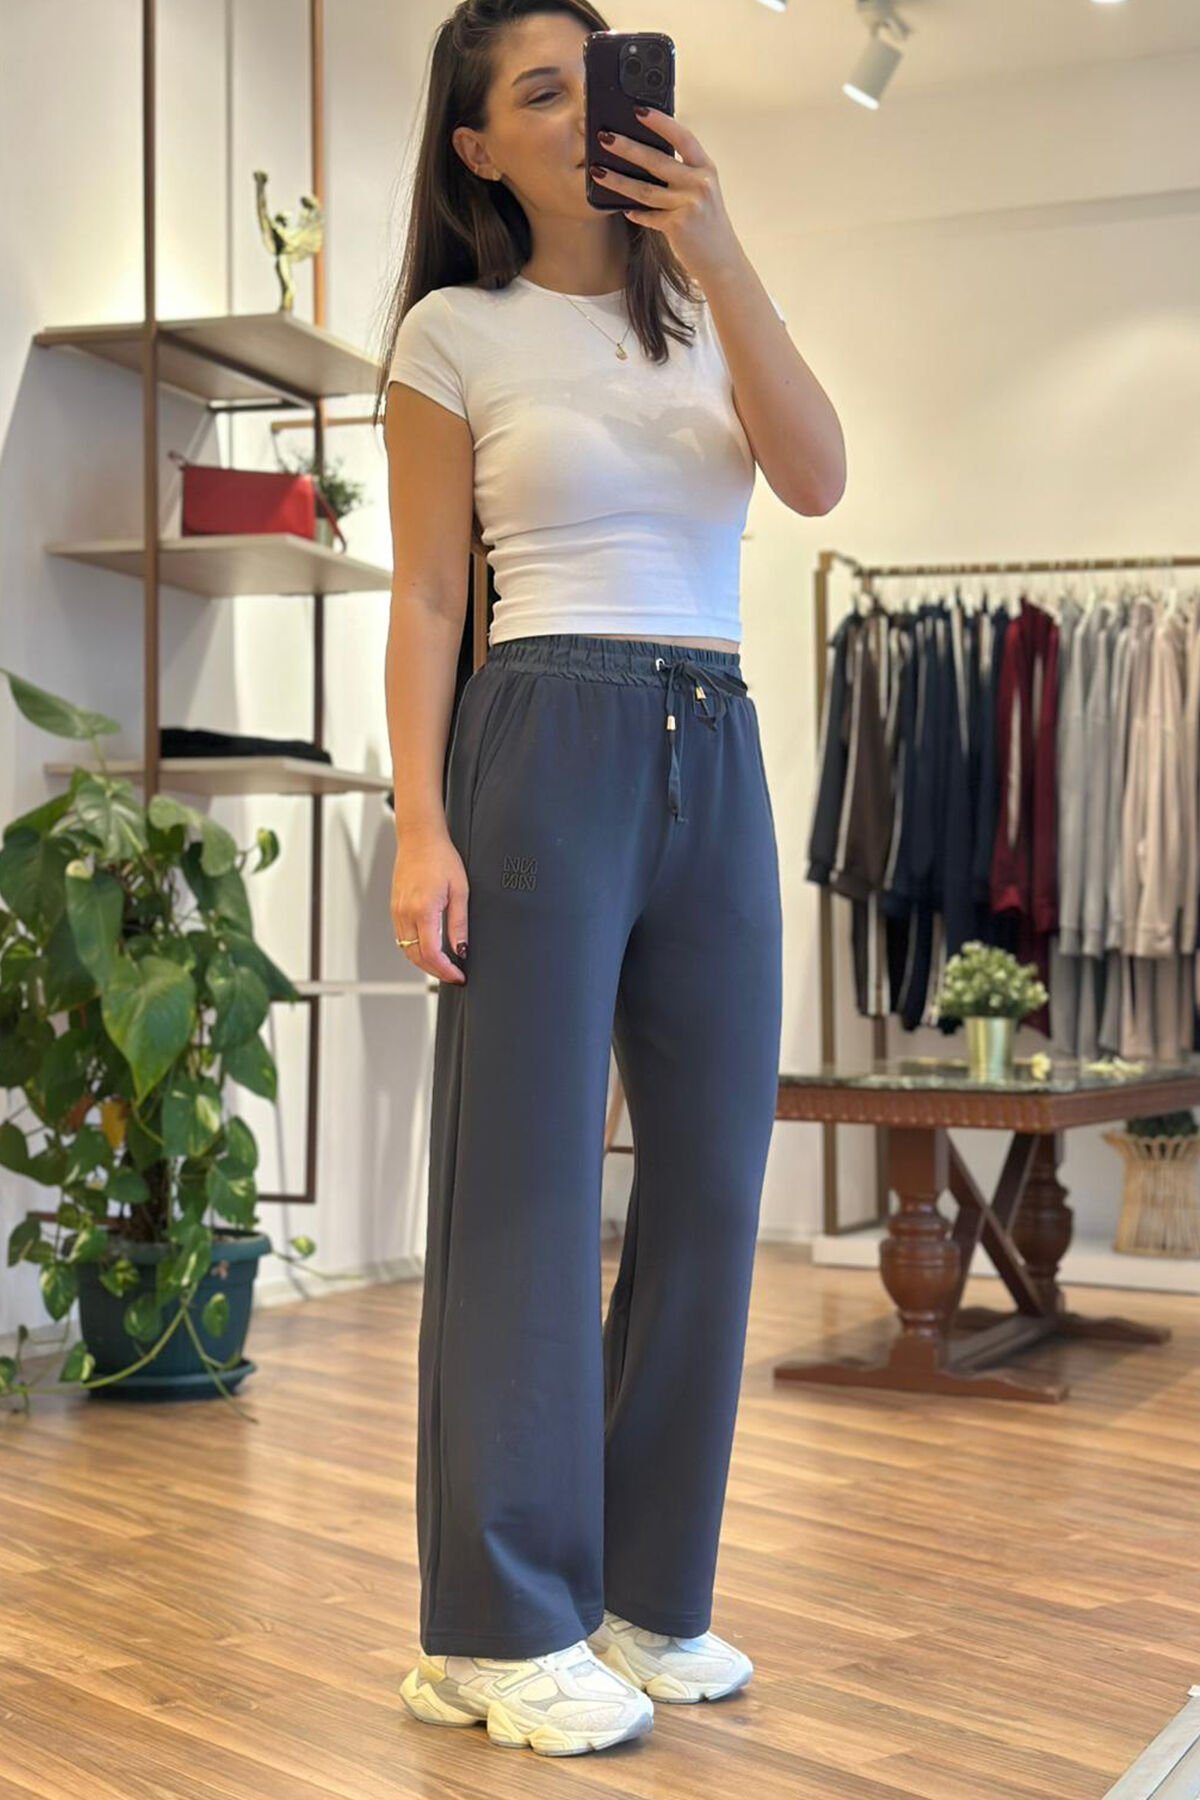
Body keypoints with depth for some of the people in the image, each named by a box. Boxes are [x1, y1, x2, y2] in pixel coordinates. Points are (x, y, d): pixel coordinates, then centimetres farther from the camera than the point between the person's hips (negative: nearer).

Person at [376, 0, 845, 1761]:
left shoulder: (702, 313, 15)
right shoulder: (454, 333, 4)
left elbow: (819, 478, -2)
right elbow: (427, 600, 0)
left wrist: (721, 257, -11)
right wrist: (421, 826, -11)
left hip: (717, 758, 5)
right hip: (548, 747, -5)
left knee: (710, 1181, 5)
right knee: (527, 1187, -5)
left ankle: (647, 1594, 17)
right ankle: (502, 1631, 4)